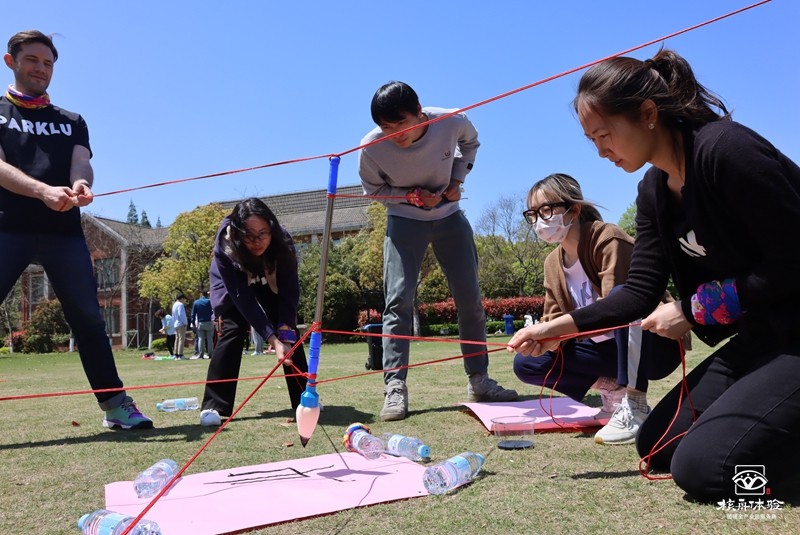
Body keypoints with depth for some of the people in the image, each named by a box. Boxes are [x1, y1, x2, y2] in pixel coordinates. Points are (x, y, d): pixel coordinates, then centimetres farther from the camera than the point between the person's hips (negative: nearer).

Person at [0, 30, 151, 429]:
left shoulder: (72, 122, 22)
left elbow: (81, 163, 4)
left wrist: (80, 185, -22)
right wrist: (44, 191, -23)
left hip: (63, 230, 2)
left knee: (88, 319, 1)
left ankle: (116, 406, 6)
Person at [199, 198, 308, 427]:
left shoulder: (283, 242, -34)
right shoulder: (226, 249, -38)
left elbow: (290, 291, -29)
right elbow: (244, 299, -38)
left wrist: (285, 332, -40)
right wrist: (273, 339, -45)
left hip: (269, 283, 2)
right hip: (233, 286, -2)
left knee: (288, 332, -8)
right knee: (232, 331, -20)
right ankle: (214, 406, -16)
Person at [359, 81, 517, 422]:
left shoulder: (453, 122, -21)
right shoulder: (372, 147, -24)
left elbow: (470, 144, 5)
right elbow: (373, 188, -4)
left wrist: (458, 180, -9)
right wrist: (412, 196, -19)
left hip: (449, 215, 2)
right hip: (404, 220, -2)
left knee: (470, 299, 1)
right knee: (398, 300, -15)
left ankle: (479, 380, 14)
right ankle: (395, 388, -11)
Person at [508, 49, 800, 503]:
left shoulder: (727, 150, -23)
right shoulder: (654, 192, 3)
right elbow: (640, 292, 0)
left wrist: (694, 311, -15)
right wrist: (556, 326, -9)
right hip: (758, 336, 9)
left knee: (703, 466, -17)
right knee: (658, 445, 10)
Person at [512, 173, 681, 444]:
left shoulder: (607, 239, -18)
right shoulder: (553, 264, 4)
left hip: (655, 344, -6)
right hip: (609, 349, 6)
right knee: (526, 363, -8)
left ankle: (635, 406, -30)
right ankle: (613, 390, -2)